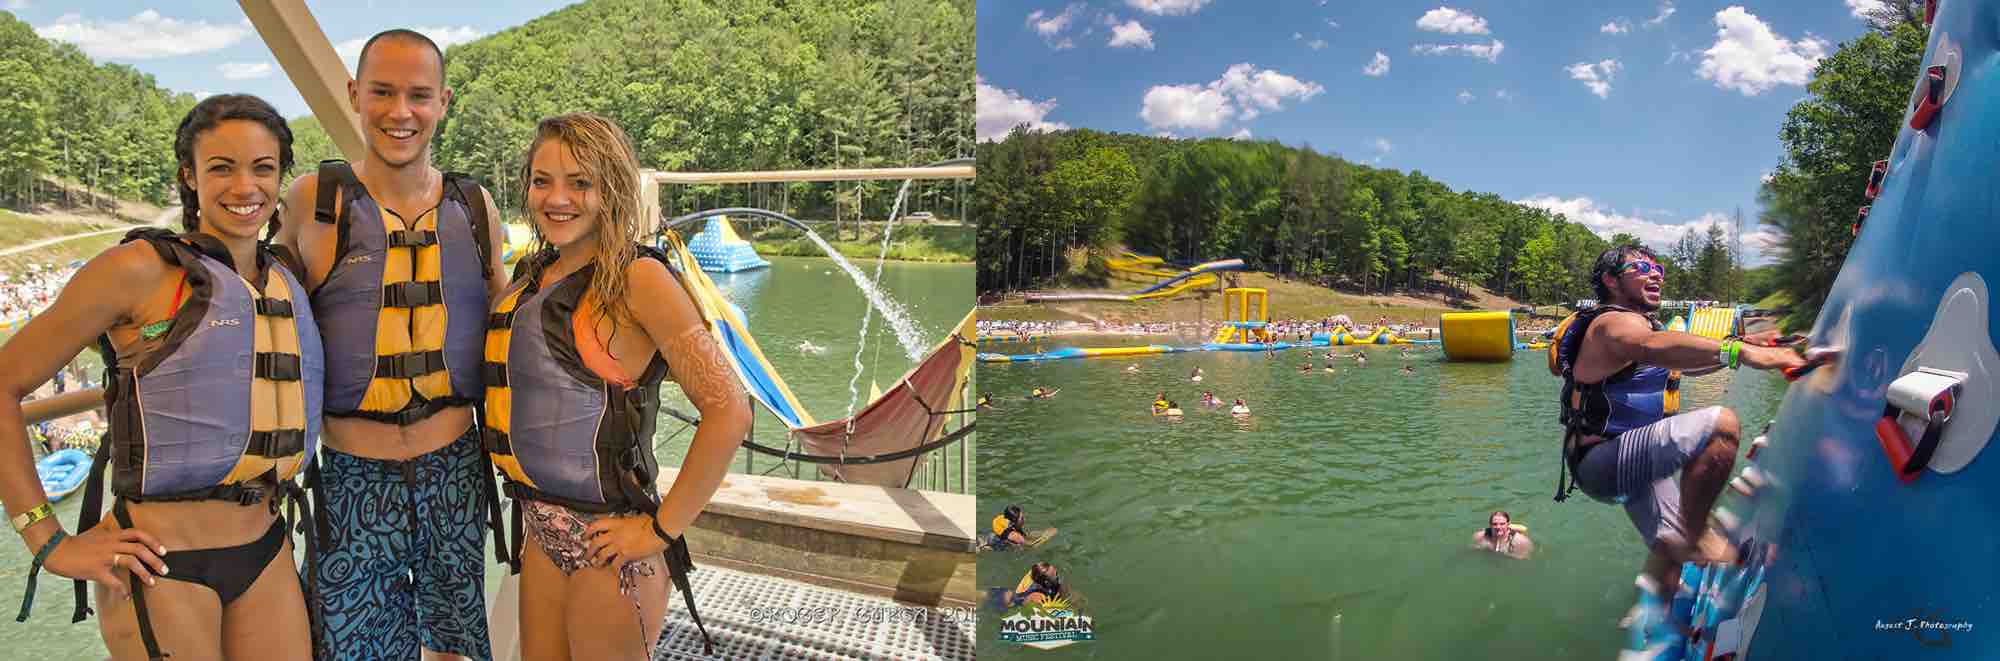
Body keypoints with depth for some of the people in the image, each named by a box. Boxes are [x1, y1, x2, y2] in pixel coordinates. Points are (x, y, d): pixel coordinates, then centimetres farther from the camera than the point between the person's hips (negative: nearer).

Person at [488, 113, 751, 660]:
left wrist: (661, 529, -17)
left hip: (608, 539, -7)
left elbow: (728, 411, -22)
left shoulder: (637, 277, -16)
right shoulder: (533, 277, 6)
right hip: (541, 531, 7)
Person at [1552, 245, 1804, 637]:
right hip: (1602, 461, -11)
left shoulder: (1637, 323, 20)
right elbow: (1655, 347, -40)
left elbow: (1682, 363, 31)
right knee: (1720, 425, -27)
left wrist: (1743, 346, 16)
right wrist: (1738, 352, -52)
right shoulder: (1615, 323, -16)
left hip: (1631, 459, 11)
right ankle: (1697, 538, -19)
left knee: (1669, 547, 23)